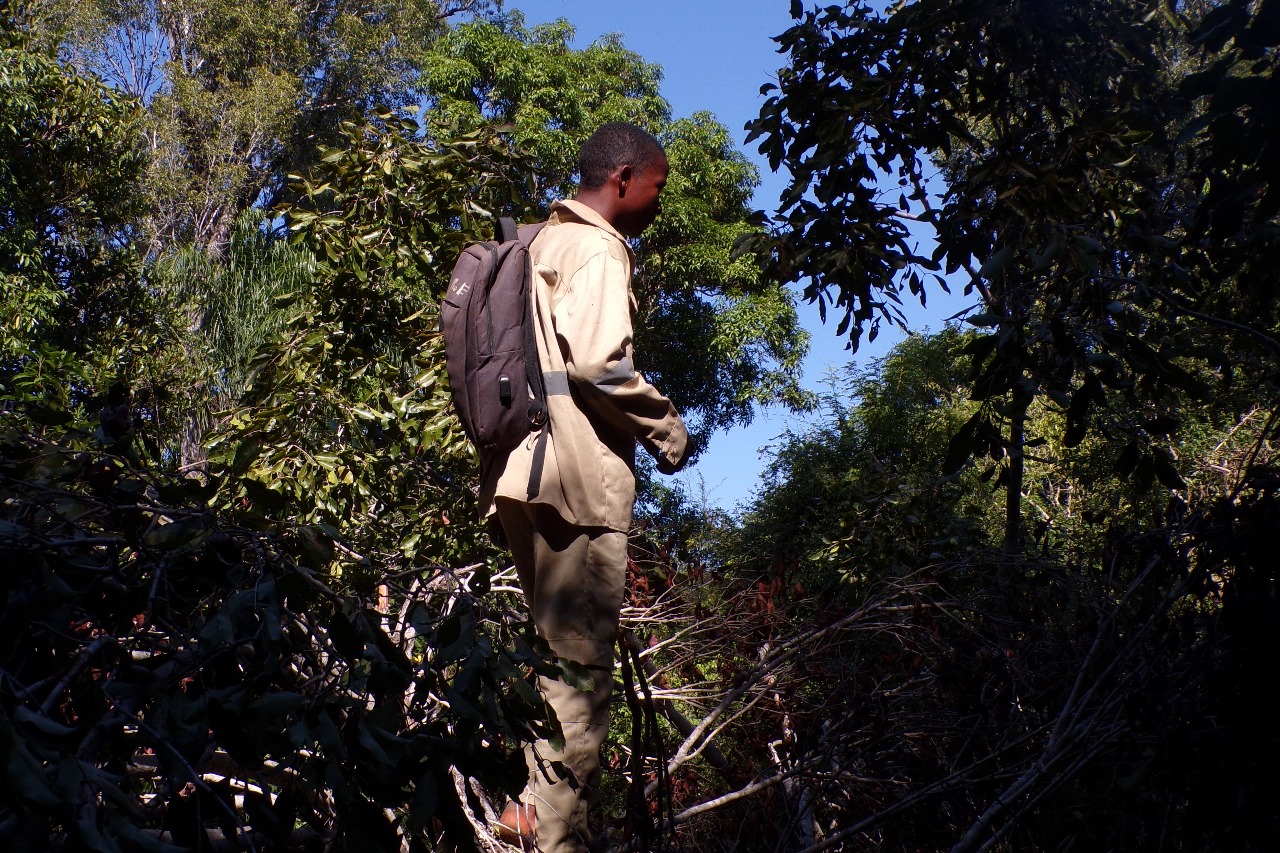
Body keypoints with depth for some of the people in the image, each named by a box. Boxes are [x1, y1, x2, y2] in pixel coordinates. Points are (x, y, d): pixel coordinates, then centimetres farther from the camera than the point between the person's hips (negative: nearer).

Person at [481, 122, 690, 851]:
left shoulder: (546, 242, 22)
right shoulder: (597, 247, -8)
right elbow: (599, 362, -20)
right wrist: (669, 429, -7)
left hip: (527, 463, 10)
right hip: (578, 470, -10)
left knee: (551, 643, 17)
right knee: (582, 658, -5)